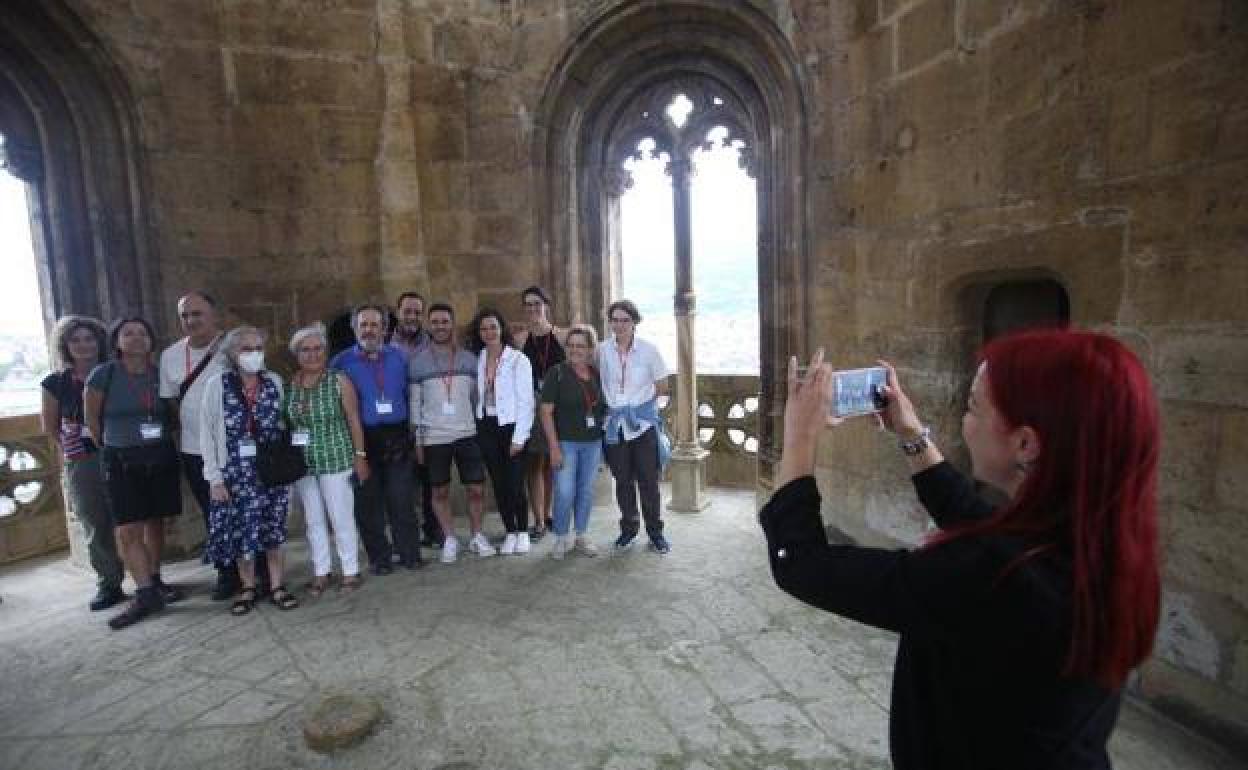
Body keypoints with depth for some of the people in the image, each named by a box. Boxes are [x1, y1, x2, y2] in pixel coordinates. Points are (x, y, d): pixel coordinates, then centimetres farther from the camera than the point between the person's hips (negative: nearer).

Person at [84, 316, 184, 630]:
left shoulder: (160, 374, 3)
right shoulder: (103, 374, -6)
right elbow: (91, 419, 3)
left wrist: (160, 440, 6)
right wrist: (116, 446, 9)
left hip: (161, 457, 3)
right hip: (121, 461, -3)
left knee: (155, 522, 10)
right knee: (128, 531, -6)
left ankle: (154, 580, 24)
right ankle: (145, 594, 0)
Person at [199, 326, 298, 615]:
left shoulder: (274, 381, 2)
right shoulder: (217, 385, -4)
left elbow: (285, 424, 6)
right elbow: (207, 433, -3)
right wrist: (214, 477, -7)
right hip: (236, 472, -1)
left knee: (273, 528, 7)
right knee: (242, 530, 7)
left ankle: (277, 586, 19)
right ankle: (248, 588, 23)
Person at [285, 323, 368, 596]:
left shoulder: (339, 381, -6)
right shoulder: (289, 385, 4)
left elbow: (354, 421, -4)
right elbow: (285, 423, 10)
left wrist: (360, 456, -6)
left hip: (335, 460, -3)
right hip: (302, 463, 4)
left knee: (342, 518, 2)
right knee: (313, 520, 11)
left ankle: (351, 571, 15)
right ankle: (321, 572, 24)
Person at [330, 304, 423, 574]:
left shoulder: (398, 357, 9)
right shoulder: (342, 362, 2)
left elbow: (408, 395, 13)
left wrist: (408, 430, 5)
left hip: (396, 438, 1)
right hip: (363, 442, -1)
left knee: (401, 500, 3)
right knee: (368, 503, 6)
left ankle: (410, 553, 14)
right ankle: (380, 558, 18)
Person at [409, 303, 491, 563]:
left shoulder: (469, 359, 5)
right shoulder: (418, 362, 0)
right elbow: (415, 403, 1)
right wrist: (417, 441, -1)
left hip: (467, 434, 1)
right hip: (434, 438, -1)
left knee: (475, 488, 4)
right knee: (440, 491, 7)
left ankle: (477, 537, 22)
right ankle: (450, 540, 23)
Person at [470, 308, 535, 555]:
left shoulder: (517, 359, -6)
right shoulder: (476, 360, 6)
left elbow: (525, 400, -8)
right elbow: (476, 396, 7)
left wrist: (519, 437, -11)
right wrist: (475, 429, 0)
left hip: (510, 426, -4)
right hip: (486, 428, 4)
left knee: (515, 483, -4)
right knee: (498, 483, 9)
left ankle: (523, 532, 16)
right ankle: (510, 532, 22)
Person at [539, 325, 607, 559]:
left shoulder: (597, 375, 6)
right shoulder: (557, 373, -7)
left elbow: (604, 407, 17)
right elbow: (546, 412, -9)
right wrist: (554, 447, -14)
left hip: (593, 442, 4)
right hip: (566, 442, -4)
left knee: (586, 491, 12)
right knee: (565, 493, -4)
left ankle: (582, 536, 27)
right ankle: (561, 538, 16)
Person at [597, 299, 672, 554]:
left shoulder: (648, 350, -6)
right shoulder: (602, 351, -1)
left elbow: (662, 387, 3)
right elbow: (599, 384, 13)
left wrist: (639, 400, 2)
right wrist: (613, 402, 2)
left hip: (644, 422, -2)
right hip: (615, 424, 2)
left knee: (648, 479, 1)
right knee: (622, 479, 11)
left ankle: (655, 531, 18)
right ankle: (629, 527, 29)